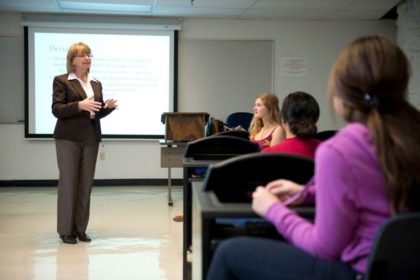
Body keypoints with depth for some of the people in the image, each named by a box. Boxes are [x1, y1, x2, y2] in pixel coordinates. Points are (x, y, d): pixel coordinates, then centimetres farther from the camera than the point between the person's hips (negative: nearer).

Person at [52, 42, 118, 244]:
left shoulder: (96, 84, 14)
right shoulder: (61, 81, -2)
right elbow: (56, 110, -11)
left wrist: (108, 106, -5)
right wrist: (79, 105, -26)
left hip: (91, 138, 5)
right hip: (68, 138, -5)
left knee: (86, 183, 5)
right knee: (68, 182, -3)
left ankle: (80, 228, 14)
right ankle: (65, 230, 6)